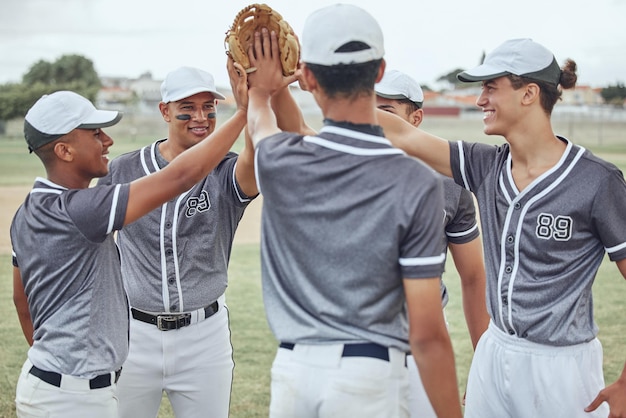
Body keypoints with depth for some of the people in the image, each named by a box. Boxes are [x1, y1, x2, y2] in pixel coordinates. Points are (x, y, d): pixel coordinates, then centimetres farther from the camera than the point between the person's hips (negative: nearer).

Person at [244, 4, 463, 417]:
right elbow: (427, 335, -12)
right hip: (369, 376, -2)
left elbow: (260, 124, 25)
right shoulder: (417, 184, -13)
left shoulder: (280, 163, -5)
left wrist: (262, 92, 45)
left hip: (293, 370, 3)